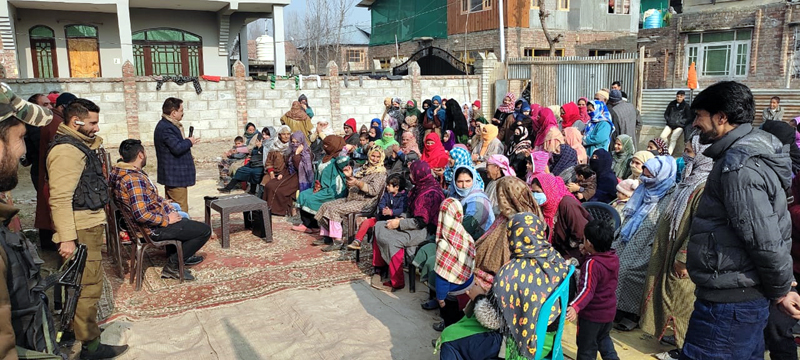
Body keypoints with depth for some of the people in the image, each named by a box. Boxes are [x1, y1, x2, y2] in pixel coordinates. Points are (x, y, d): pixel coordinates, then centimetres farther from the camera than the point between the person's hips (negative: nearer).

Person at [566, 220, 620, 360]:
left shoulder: (592, 264, -28)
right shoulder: (614, 257, -5)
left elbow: (587, 289, -39)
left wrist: (575, 307, -51)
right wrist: (589, 254, 7)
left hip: (592, 313, -7)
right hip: (609, 309, 8)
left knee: (586, 346, 10)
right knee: (603, 337, 32)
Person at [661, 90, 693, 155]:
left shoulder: (686, 106, 2)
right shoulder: (672, 104, 11)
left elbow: (689, 118, 3)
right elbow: (666, 114, 20)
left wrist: (678, 122, -6)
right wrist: (668, 120, 3)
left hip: (679, 126, -3)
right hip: (670, 124, 3)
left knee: (673, 139, -19)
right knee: (663, 136, -18)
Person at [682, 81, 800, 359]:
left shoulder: (738, 166, -22)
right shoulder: (749, 153, 10)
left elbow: (766, 240, -24)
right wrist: (777, 291, 19)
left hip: (727, 304, -10)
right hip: (746, 295, 10)